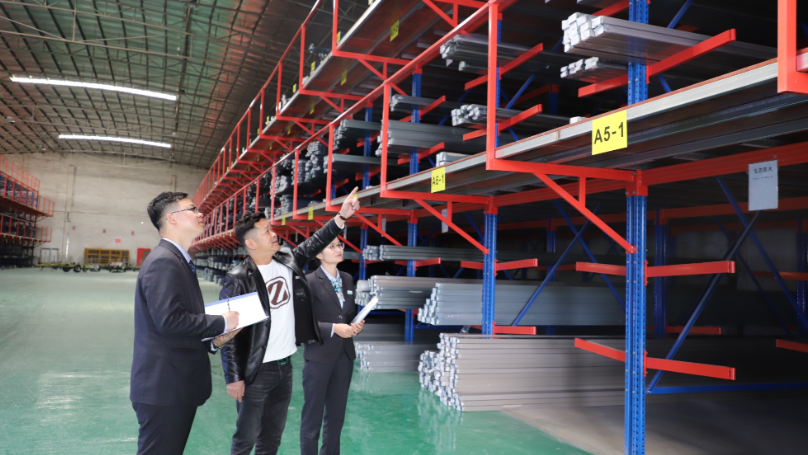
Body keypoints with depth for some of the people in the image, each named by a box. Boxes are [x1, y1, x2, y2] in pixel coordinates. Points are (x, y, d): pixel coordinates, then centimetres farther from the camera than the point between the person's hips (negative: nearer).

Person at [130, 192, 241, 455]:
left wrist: (213, 341, 5)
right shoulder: (164, 261, -17)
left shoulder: (178, 260, 14)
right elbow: (169, 320, -27)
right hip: (164, 386, -10)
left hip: (178, 385, 10)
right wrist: (222, 323, -15)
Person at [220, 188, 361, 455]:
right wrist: (234, 378, -16)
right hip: (256, 371, -6)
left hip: (285, 366, 6)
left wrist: (342, 216, -2)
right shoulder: (239, 280, -17)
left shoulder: (287, 260, 1)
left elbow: (314, 244, 10)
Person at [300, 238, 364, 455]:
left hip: (345, 355, 6)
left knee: (337, 414, 16)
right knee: (312, 415, 7)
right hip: (319, 357, -6)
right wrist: (334, 328, -22)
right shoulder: (310, 282, -11)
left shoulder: (347, 279, 9)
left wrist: (357, 325, -5)